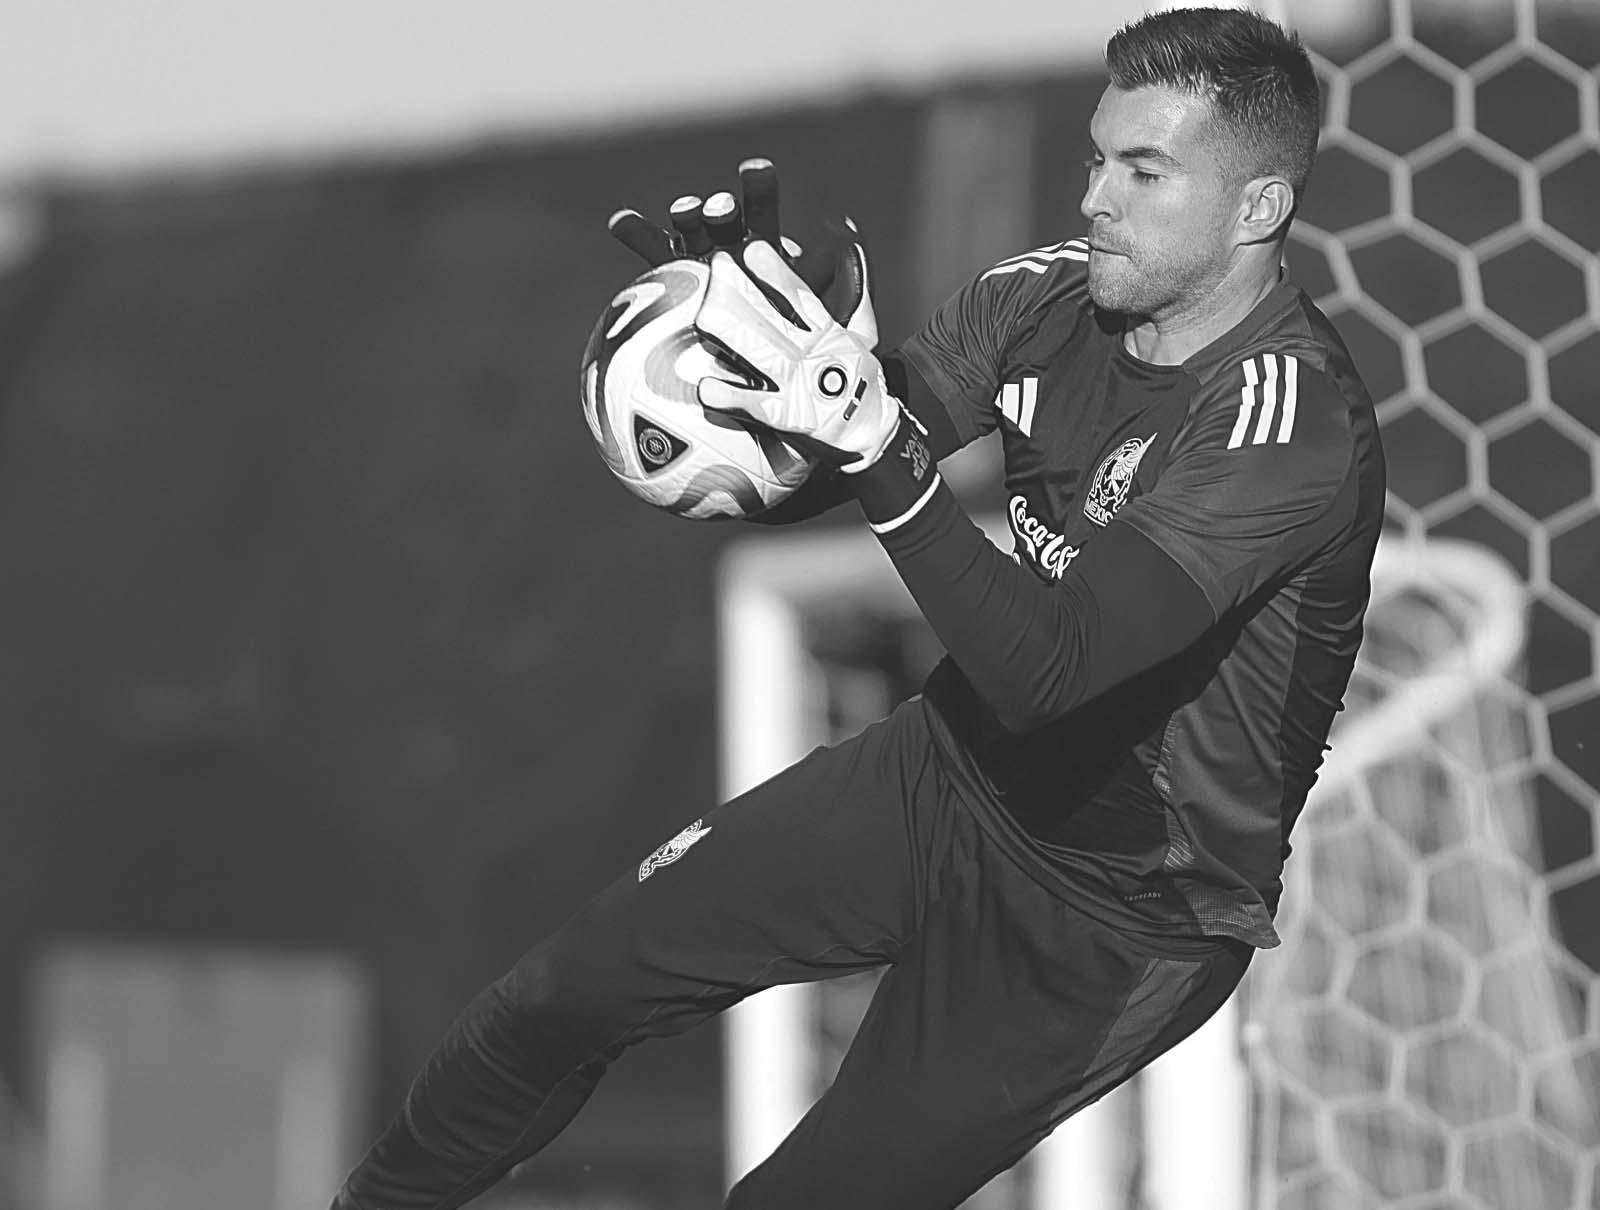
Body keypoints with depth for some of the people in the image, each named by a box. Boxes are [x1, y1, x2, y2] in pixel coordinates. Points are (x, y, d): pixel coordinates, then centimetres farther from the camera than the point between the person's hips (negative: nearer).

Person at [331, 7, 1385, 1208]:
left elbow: (1048, 669, -35)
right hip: (950, 769, 6)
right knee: (565, 992, -1)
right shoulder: (1049, 299, -6)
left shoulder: (1296, 423, -27)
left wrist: (883, 443, -47)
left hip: (1119, 918, -6)